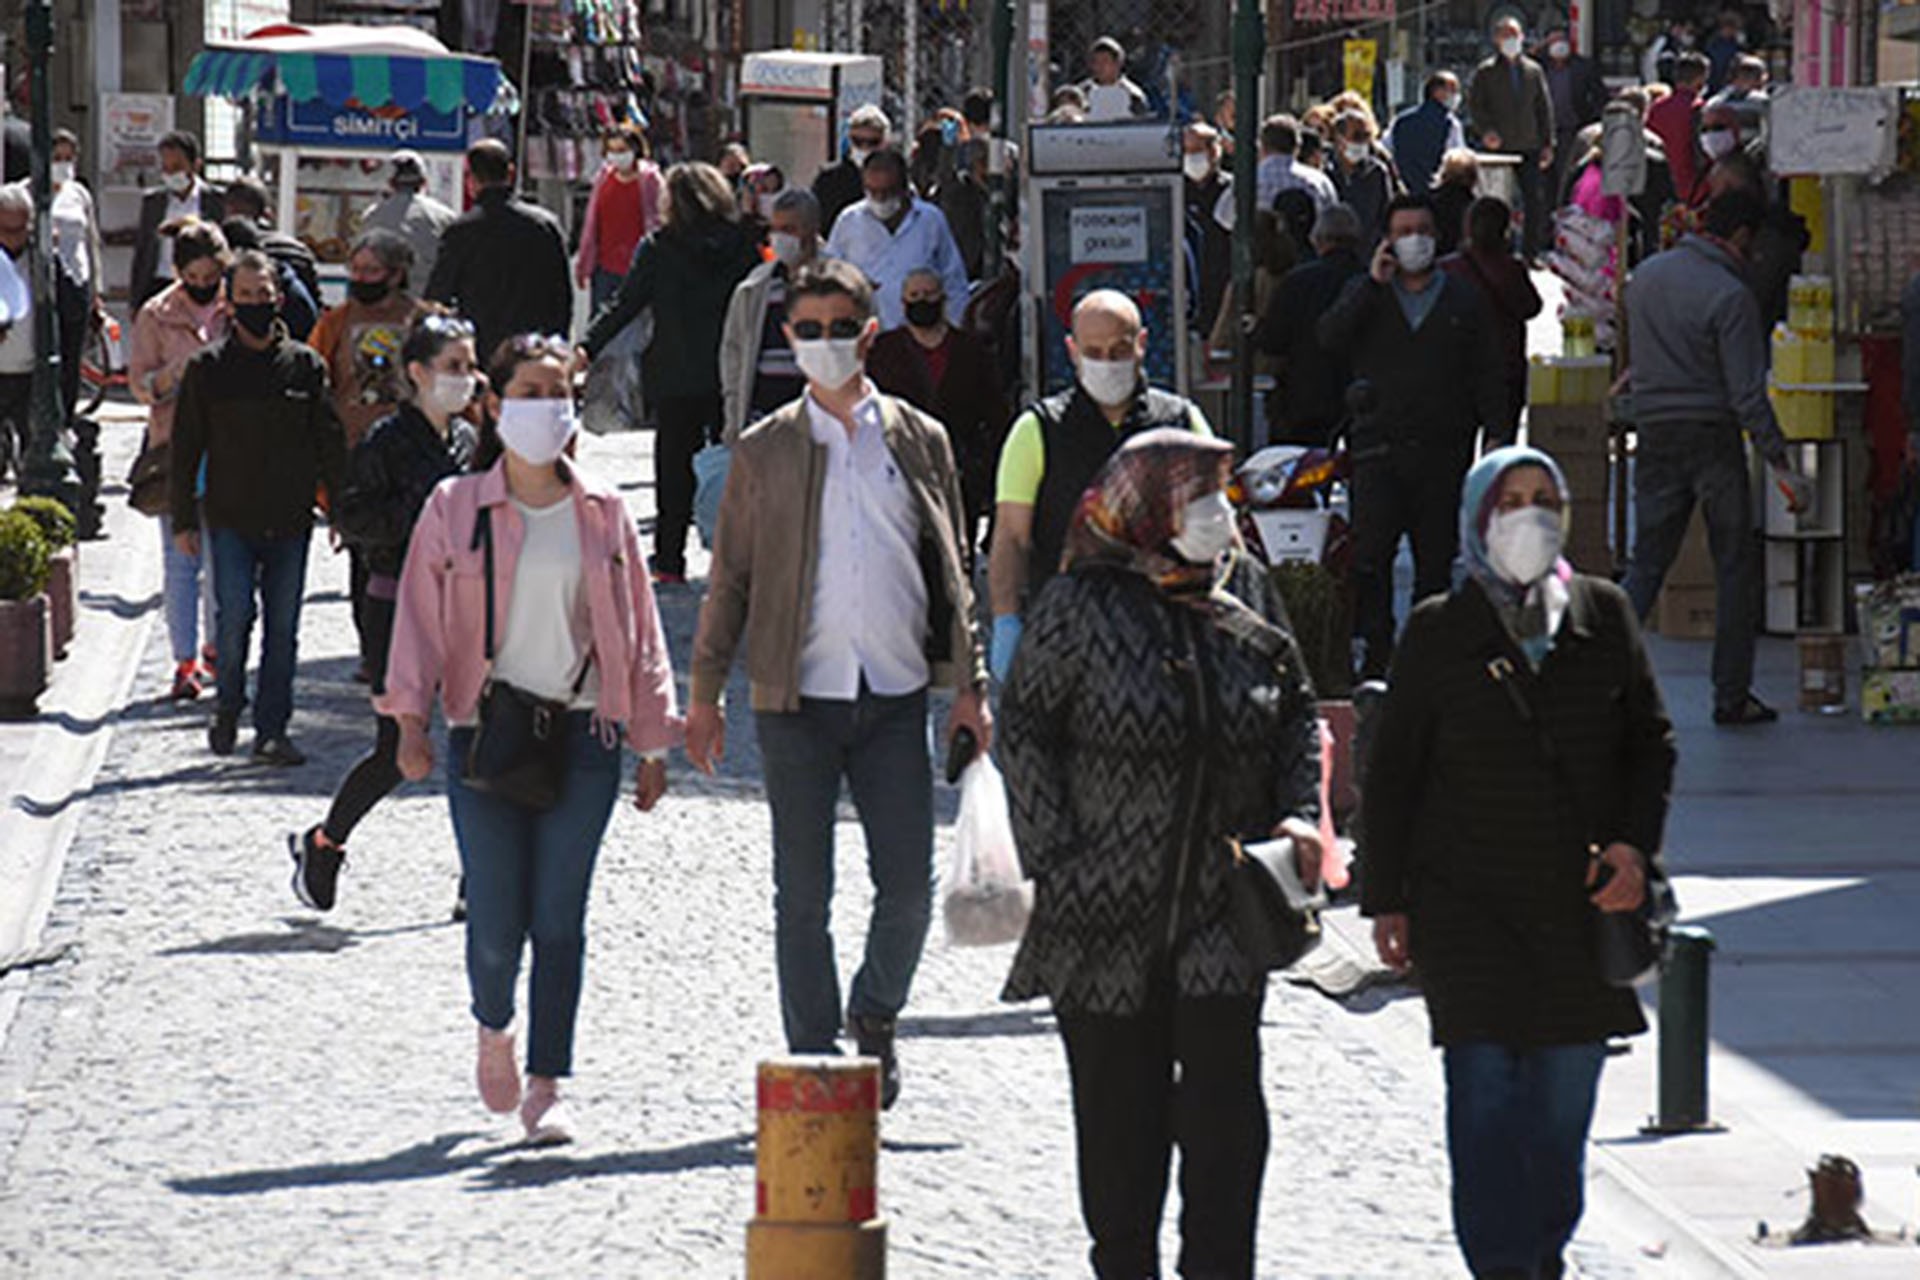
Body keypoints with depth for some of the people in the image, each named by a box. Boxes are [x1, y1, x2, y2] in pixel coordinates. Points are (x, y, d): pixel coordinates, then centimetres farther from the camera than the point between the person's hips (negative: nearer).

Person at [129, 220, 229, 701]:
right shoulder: (157, 315, 2)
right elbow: (141, 385, 1)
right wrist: (179, 372, -18)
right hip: (177, 448, -1)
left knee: (222, 559, 6)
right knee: (180, 558, -4)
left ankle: (216, 649, 22)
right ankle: (185, 660, -2)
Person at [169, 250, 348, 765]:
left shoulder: (305, 365, 6)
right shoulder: (208, 368, 3)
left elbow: (329, 442, 10)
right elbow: (186, 447, 5)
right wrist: (184, 519, 2)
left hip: (290, 520, 2)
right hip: (231, 518, -2)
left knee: (282, 626, 2)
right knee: (235, 613, -13)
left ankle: (272, 730, 8)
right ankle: (228, 707, 10)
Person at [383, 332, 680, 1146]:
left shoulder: (601, 513, 8)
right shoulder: (455, 509, 4)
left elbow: (637, 630, 12)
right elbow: (421, 618, 2)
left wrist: (653, 743, 10)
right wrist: (410, 719, -9)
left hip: (582, 734, 1)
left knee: (559, 917, -3)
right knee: (496, 919, -4)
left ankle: (546, 1091, 3)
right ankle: (494, 1029, 28)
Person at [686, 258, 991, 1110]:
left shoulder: (919, 442, 8)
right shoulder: (764, 453, 5)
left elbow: (951, 574, 12)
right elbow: (731, 580, 8)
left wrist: (968, 685, 7)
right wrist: (705, 694, 3)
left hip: (896, 695, 1)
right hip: (797, 697, -1)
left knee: (909, 887, -1)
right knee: (803, 895, 1)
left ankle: (875, 1016, 25)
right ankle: (814, 1062, 10)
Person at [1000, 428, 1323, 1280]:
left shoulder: (1246, 595, 5)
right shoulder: (1083, 605, -6)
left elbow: (1298, 714, 15)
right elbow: (1024, 726, -2)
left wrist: (1298, 812, 0)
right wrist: (1055, 858, -8)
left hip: (1224, 910, 2)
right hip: (1107, 907, -2)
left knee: (1225, 1101, -4)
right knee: (1119, 1113, 8)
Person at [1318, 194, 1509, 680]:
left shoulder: (1464, 303, 13)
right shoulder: (1365, 293, 12)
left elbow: (1488, 376, 12)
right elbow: (1330, 338, -6)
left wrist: (1496, 435, 1)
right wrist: (1373, 283, -9)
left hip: (1444, 452, 1)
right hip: (1379, 449, -1)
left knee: (1437, 558, 3)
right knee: (1369, 556, -14)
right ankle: (1377, 649, -11)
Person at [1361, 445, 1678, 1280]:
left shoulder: (1603, 617, 6)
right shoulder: (1438, 632, 0)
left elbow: (1651, 741, 12)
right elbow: (1391, 773, 5)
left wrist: (1635, 844, -4)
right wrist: (1385, 900, 2)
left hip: (1583, 901, 3)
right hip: (1467, 902, -2)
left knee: (1565, 1099, 9)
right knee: (1486, 1095, -10)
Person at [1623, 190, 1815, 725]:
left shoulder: (1645, 276, 6)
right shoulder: (1729, 296, -15)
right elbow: (1747, 394, -17)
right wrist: (1781, 465, -13)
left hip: (1654, 435, 6)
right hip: (1713, 438, -6)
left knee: (1647, 562, 10)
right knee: (1736, 566, 5)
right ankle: (1731, 695, 7)